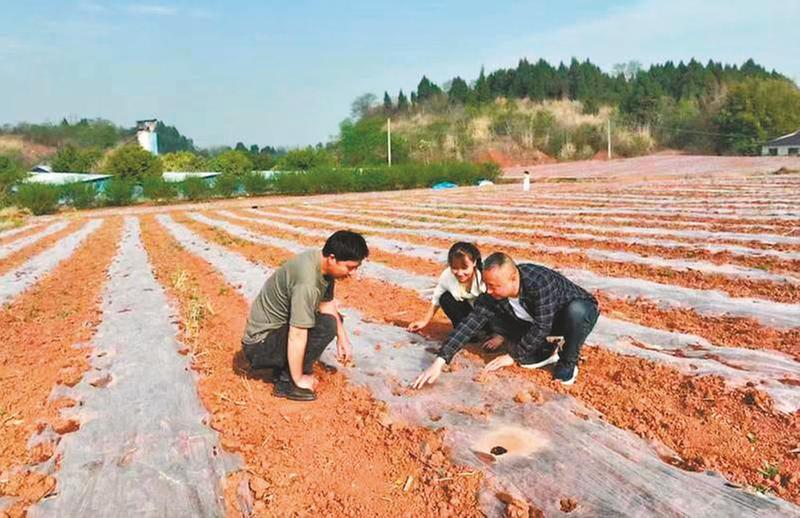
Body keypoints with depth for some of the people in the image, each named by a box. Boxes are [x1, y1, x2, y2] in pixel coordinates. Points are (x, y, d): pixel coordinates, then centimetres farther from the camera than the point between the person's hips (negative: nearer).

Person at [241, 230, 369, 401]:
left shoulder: (324, 264, -4)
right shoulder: (307, 282, -31)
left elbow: (327, 303, 10)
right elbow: (297, 336, -29)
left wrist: (343, 338, 3)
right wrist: (299, 379, -19)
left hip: (279, 326, 9)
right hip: (260, 344, -9)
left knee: (332, 316, 14)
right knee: (326, 325, -24)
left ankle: (284, 367, 11)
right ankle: (287, 382, -10)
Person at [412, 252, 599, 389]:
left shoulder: (540, 282, -39)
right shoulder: (492, 294, -22)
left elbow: (541, 328, -32)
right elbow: (470, 323, -26)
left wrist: (514, 356, -22)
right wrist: (439, 361, -33)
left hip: (579, 313, -5)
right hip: (539, 321, 5)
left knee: (576, 311, -40)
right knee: (495, 316, -12)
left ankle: (568, 363, -11)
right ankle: (545, 352, 4)